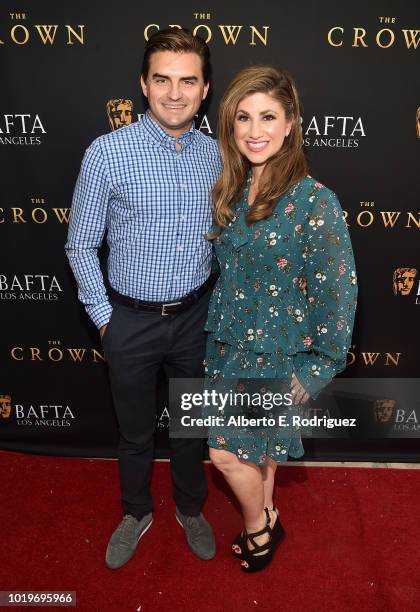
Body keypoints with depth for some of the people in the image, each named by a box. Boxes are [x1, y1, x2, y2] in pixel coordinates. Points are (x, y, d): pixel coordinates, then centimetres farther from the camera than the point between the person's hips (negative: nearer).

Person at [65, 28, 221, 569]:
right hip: (132, 320, -2)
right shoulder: (107, 153, -14)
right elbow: (80, 245, -6)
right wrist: (103, 318, -6)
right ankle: (136, 512, 46)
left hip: (196, 316, 3)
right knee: (135, 431, 18)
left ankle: (190, 508, 47)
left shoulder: (214, 154, -3)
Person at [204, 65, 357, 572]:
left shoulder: (314, 201, -19)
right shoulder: (232, 189, 0)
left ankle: (258, 526, 36)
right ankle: (265, 519, 47)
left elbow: (337, 291, -16)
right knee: (258, 444, 22)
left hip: (276, 355, -6)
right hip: (229, 343, 6)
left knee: (227, 450, 5)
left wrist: (316, 367, -13)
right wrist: (217, 329, 11)